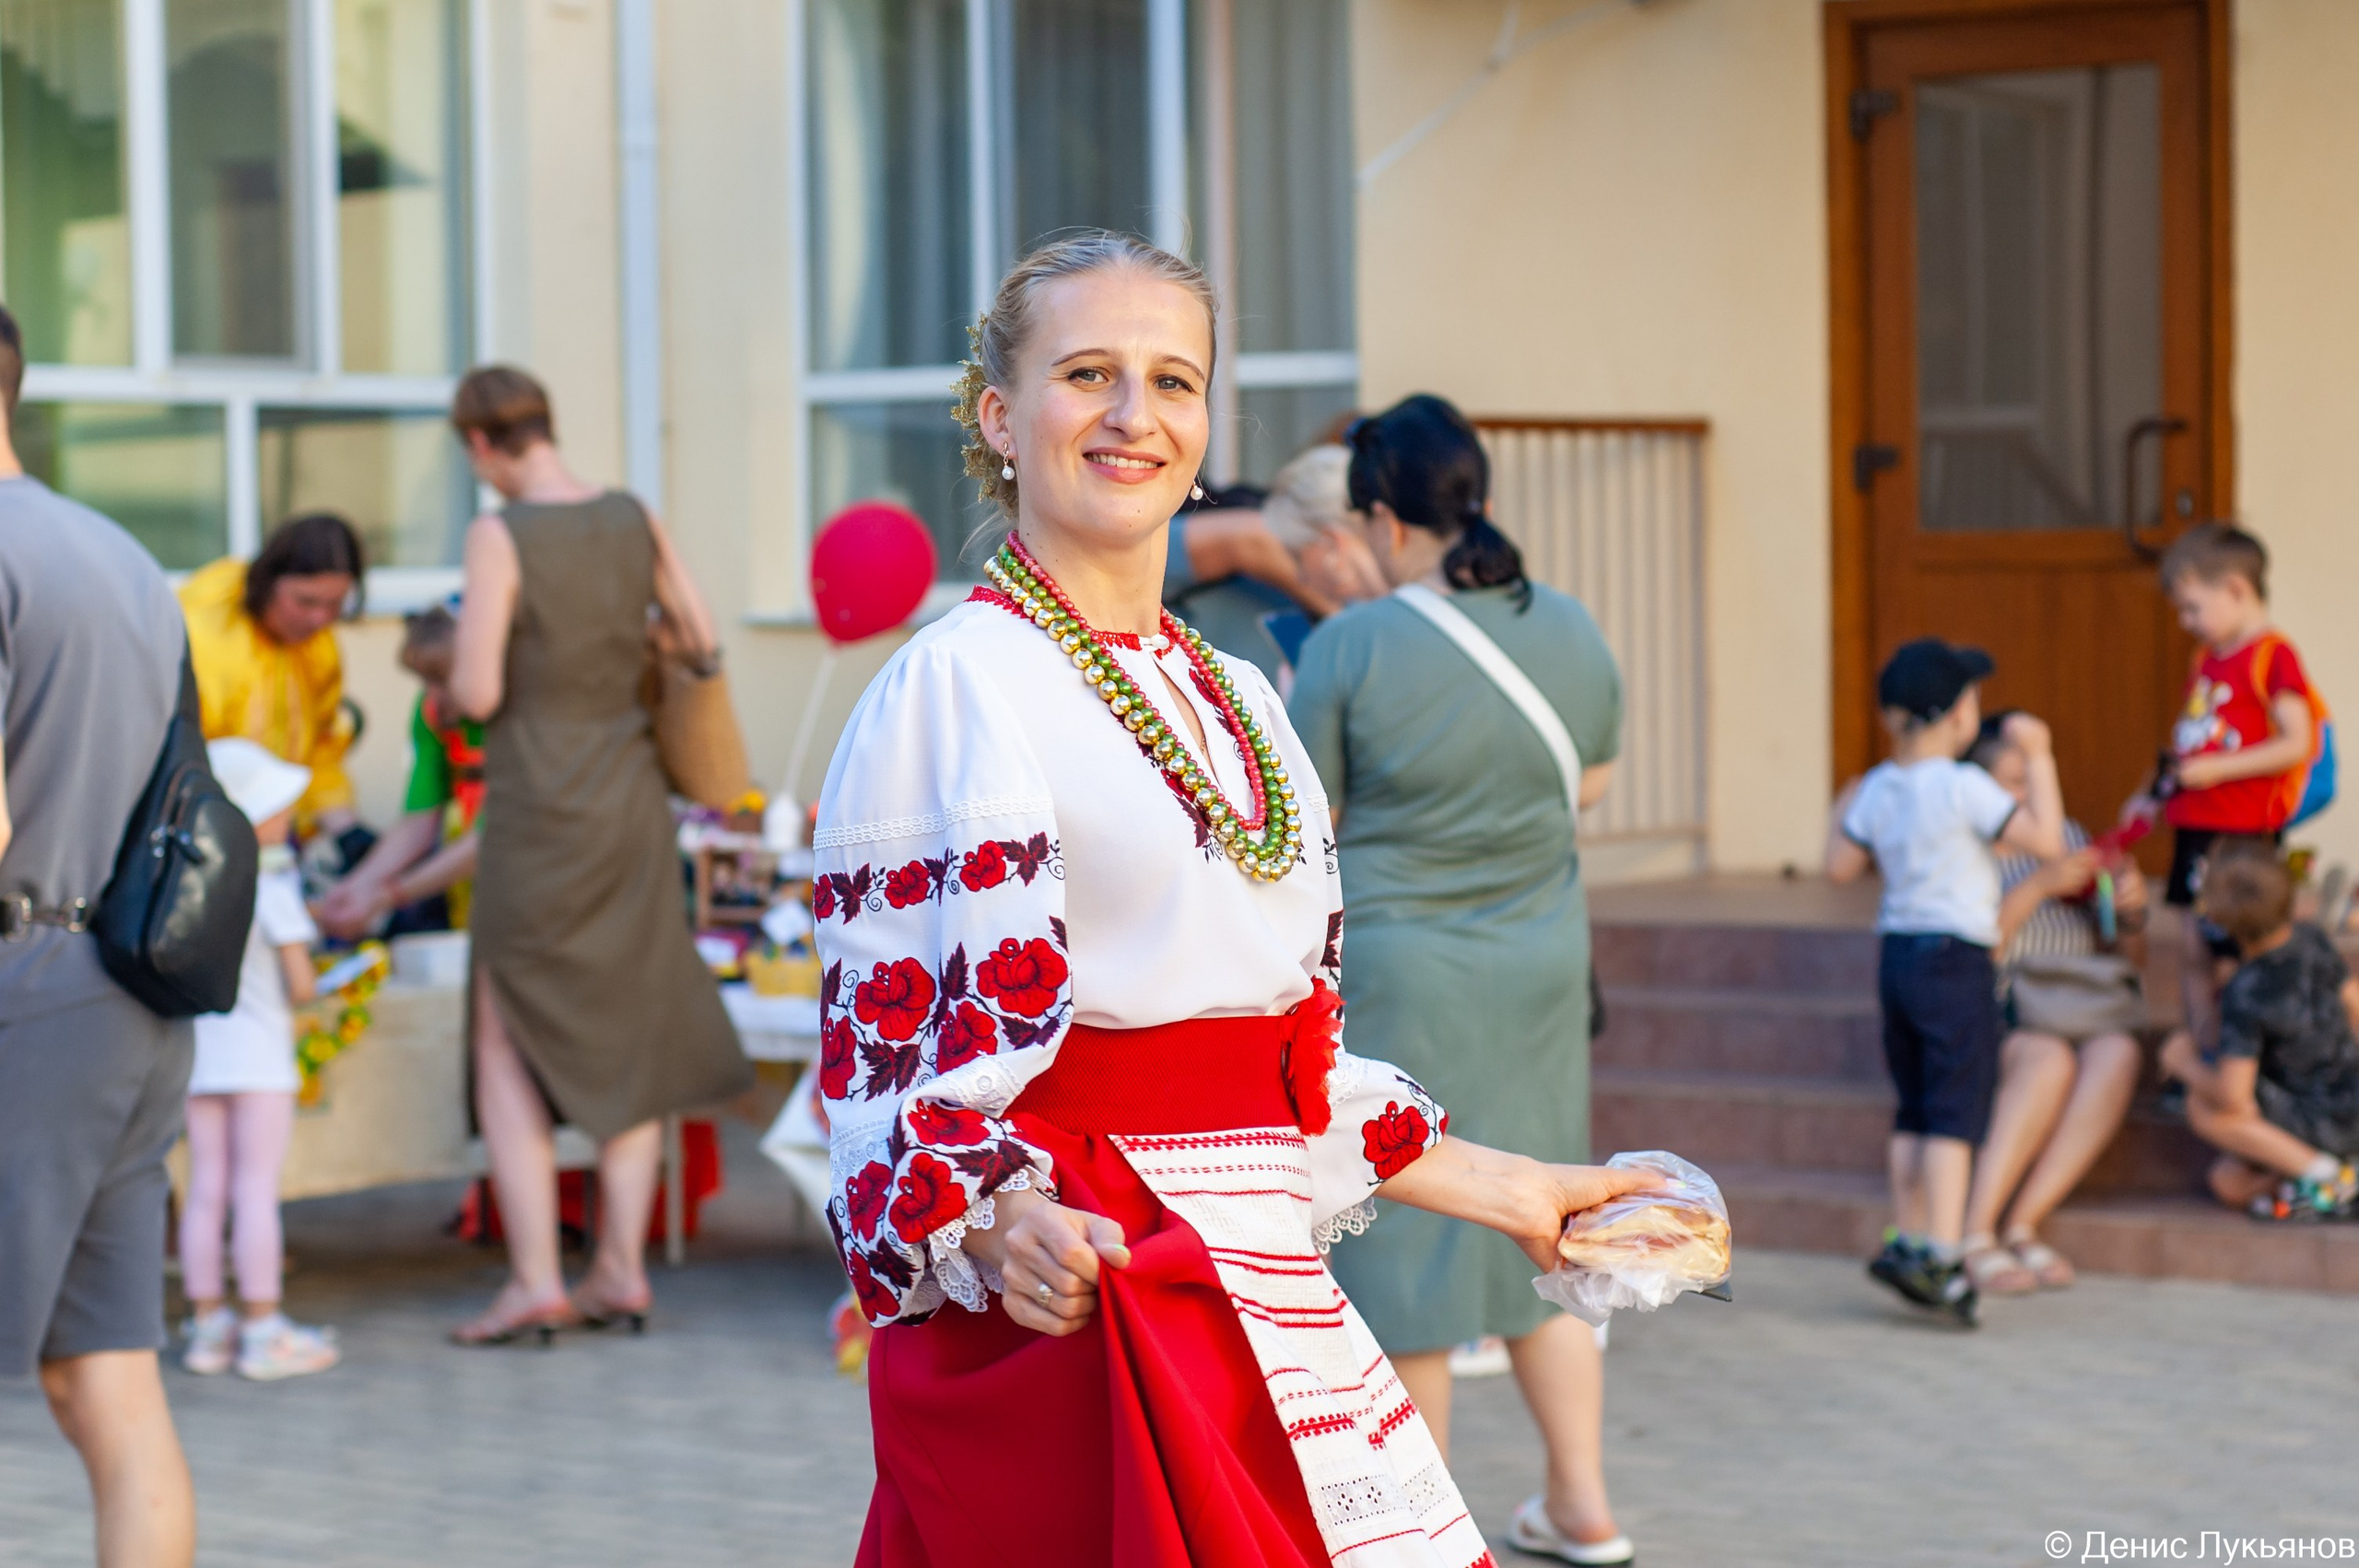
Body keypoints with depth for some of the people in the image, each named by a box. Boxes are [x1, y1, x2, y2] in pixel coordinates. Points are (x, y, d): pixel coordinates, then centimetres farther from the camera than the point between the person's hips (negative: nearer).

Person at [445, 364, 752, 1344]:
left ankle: (535, 1283, -1)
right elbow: (702, 644, 10)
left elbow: (477, 694, -15)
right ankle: (622, 1269, 16)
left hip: (538, 812, -5)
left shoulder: (500, 537, -13)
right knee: (626, 1038, 13)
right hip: (631, 801, 5)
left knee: (510, 1050, 4)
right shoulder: (633, 520, 2)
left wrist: (465, 645, 6)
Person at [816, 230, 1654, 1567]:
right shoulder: (954, 687, -7)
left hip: (1267, 1297, 7)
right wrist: (999, 1229, -29)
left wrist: (1503, 1188, 23)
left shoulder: (1240, 700, 15)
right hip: (1064, 1318, -7)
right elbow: (897, 1071, -12)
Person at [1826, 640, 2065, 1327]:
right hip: (1955, 961, -7)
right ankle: (1940, 1254, -15)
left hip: (1896, 955, 7)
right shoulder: (1964, 787, -15)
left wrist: (1844, 812, 31)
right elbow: (2047, 840, -15)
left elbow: (1841, 866, 12)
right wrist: (2039, 759, -7)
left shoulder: (1877, 789, 5)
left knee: (1915, 1111, 16)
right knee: (1955, 1113, -8)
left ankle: (1909, 1240, 19)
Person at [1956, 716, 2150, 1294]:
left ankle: (2022, 1225, -33)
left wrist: (2131, 914, -5)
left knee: (2118, 1052, -31)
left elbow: (2129, 964, 18)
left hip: (2076, 1019, 4)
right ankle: (1974, 1234, -36)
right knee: (2050, 1058, -37)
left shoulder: (2069, 836, 15)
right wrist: (2039, 886, -21)